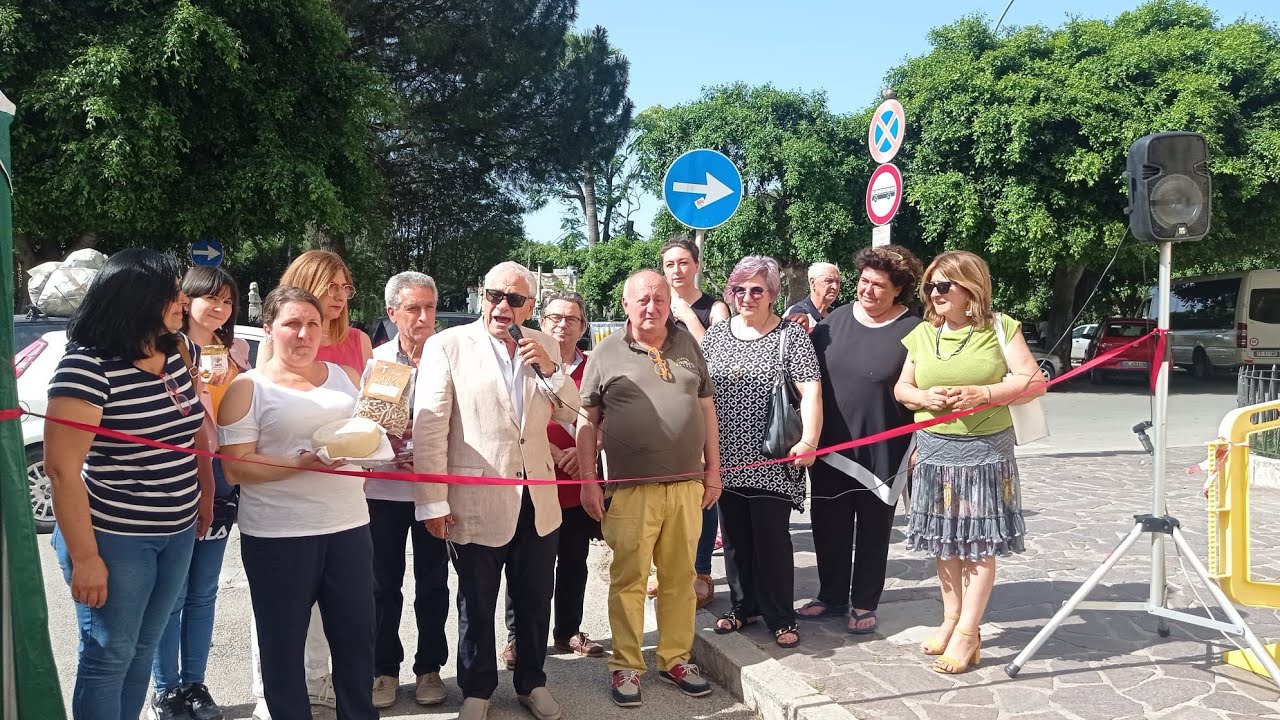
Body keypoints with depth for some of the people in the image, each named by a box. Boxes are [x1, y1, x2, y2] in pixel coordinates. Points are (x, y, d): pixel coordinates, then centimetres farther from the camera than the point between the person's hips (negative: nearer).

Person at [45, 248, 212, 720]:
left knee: (144, 648, 18)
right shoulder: (87, 367, -20)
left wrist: (206, 496, 17)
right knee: (109, 655, 7)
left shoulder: (180, 351, 2)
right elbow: (61, 468, -19)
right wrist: (83, 556, -18)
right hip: (114, 538, -7)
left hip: (177, 533, 7)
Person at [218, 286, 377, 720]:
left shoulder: (346, 377, 9)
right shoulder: (248, 388, -3)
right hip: (278, 535, -3)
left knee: (356, 635, 10)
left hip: (349, 526, 4)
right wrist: (302, 464, -22)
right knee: (283, 643, 9)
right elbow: (236, 468, -9)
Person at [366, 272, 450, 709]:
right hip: (384, 487, 1)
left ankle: (429, 668, 25)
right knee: (384, 584, 10)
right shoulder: (374, 359, 1)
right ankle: (385, 669, 25)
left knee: (432, 583, 10)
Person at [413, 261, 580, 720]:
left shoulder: (544, 347, 5)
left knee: (535, 602, 16)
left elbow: (572, 415, 7)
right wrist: (433, 502, -12)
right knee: (476, 606, 14)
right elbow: (429, 428, -10)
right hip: (476, 503, -3)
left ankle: (531, 682, 37)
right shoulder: (448, 346, -8)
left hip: (537, 500, 4)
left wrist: (549, 368, -10)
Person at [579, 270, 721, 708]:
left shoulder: (688, 344, 10)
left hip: (687, 485, 3)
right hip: (630, 489, -3)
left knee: (680, 578, 11)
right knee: (628, 580, 4)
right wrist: (589, 481, -3)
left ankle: (675, 659, 26)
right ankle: (627, 666, 17)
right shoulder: (607, 352, 1)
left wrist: (713, 470, 11)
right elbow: (587, 420, 2)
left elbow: (706, 408, 14)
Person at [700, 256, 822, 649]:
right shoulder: (717, 333, 9)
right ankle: (742, 606, 29)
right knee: (734, 536, 13)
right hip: (726, 457, 5)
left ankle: (781, 618, 14)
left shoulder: (790, 335, -3)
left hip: (773, 462, -4)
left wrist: (809, 440, -22)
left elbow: (811, 391, -10)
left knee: (772, 537, -1)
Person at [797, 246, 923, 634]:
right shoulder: (836, 319, 4)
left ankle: (865, 604, 26)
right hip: (830, 448, 4)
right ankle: (831, 596, 30)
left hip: (882, 452, -4)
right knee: (829, 526, 13)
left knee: (873, 530, 11)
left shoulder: (912, 331, -9)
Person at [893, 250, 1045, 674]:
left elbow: (1035, 382, -7)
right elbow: (901, 388, 11)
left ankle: (967, 634, 7)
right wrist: (923, 397, -11)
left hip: (985, 451, -4)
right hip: (934, 450, 4)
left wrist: (982, 394, -19)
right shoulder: (923, 334, 8)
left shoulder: (1000, 328, -4)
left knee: (979, 543, 0)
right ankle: (951, 620, 25)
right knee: (944, 540, 11)